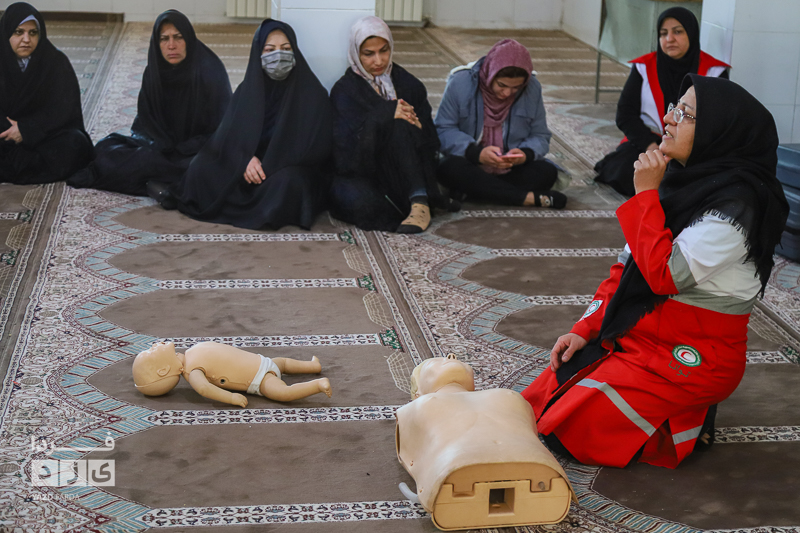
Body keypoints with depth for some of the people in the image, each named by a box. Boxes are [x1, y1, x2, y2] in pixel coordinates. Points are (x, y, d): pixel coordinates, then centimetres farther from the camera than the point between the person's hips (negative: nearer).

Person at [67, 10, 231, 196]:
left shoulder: (210, 72, -15)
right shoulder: (154, 73, 1)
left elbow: (219, 131, -14)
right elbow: (144, 123, 6)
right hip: (166, 145, 6)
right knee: (106, 147, -11)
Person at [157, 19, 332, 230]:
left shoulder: (313, 94, -6)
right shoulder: (246, 90, 5)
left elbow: (316, 149, -10)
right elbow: (227, 135, -1)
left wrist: (266, 166, -19)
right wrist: (246, 160, -24)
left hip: (294, 170, -2)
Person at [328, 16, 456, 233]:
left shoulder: (409, 85, 11)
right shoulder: (344, 91, 4)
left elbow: (430, 141, 6)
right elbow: (344, 143, -11)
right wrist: (387, 112, -17)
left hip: (401, 173, 2)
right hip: (359, 172, -2)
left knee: (399, 124, -29)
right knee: (357, 201, -39)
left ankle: (420, 204, -38)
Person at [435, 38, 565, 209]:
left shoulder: (532, 88, -2)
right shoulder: (460, 82, -11)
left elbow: (540, 137, 4)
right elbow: (442, 130, -12)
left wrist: (526, 154, -21)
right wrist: (476, 153, -28)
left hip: (512, 171, 2)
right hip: (471, 167, -2)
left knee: (547, 172, -25)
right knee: (449, 168, -36)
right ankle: (532, 198, -34)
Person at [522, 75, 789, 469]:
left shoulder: (735, 205, -21)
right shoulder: (684, 180, 7)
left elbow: (665, 274, -27)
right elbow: (627, 269, 11)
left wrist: (647, 194, -19)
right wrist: (584, 330, 3)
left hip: (693, 356, -9)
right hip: (636, 333, 9)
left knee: (572, 428, -16)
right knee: (536, 403, 4)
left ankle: (691, 426, 2)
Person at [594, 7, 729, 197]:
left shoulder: (714, 72, 0)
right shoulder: (644, 67, 4)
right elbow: (625, 114, 1)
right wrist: (650, 146, -15)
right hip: (646, 141, 1)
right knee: (626, 172, -29)